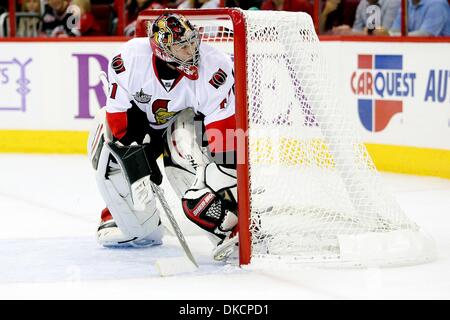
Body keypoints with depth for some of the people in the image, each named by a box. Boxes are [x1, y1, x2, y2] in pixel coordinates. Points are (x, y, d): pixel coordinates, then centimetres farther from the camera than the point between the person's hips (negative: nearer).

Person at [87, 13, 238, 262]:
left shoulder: (213, 68, -31)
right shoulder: (129, 58, -29)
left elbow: (224, 128, -28)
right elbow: (118, 111, -20)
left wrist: (226, 180, -32)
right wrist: (138, 156, -24)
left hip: (186, 117, -3)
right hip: (139, 117, 3)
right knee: (110, 161, -13)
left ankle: (231, 223, -29)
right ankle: (141, 228, 10)